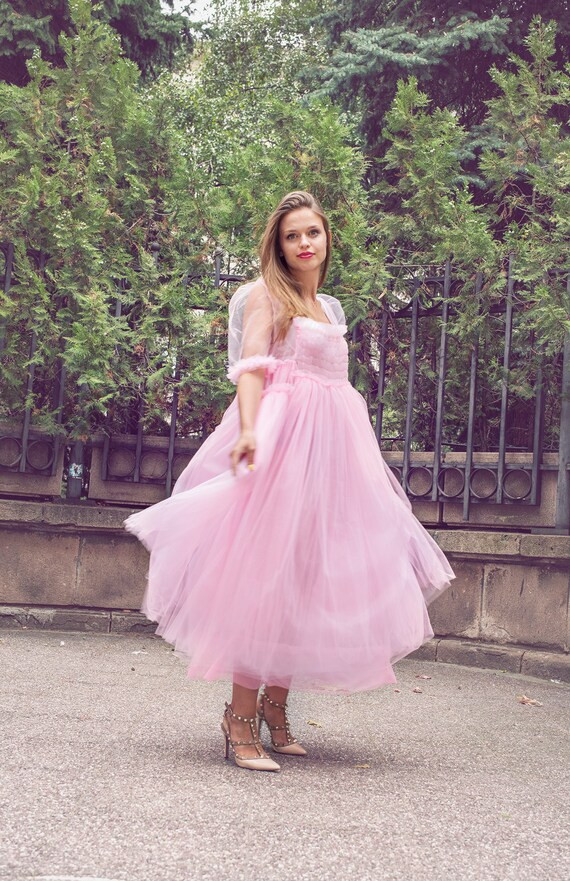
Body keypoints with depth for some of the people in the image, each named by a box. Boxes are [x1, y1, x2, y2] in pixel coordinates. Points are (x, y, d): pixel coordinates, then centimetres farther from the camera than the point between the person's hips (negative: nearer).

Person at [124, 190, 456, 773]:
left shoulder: (329, 308, 22)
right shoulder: (266, 293, 1)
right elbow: (251, 366, -12)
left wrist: (360, 458, 24)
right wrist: (248, 429, -30)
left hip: (333, 443, 7)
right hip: (282, 439, -7)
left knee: (306, 578, 6)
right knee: (265, 572, -11)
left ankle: (276, 707, 14)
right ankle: (241, 718, -8)